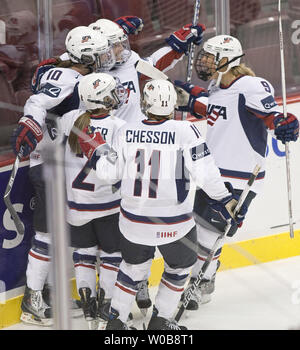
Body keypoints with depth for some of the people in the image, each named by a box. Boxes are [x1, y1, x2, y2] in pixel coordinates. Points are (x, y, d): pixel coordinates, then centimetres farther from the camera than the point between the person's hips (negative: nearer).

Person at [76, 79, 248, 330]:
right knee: (180, 265, 24)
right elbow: (204, 172, -16)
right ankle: (161, 319, 29)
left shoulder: (126, 132, -5)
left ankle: (116, 320, 28)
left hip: (134, 219, 3)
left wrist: (95, 152, 17)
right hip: (174, 222, -3)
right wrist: (224, 200, -4)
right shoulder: (185, 131, -14)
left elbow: (109, 172, 0)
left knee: (134, 265, 26)